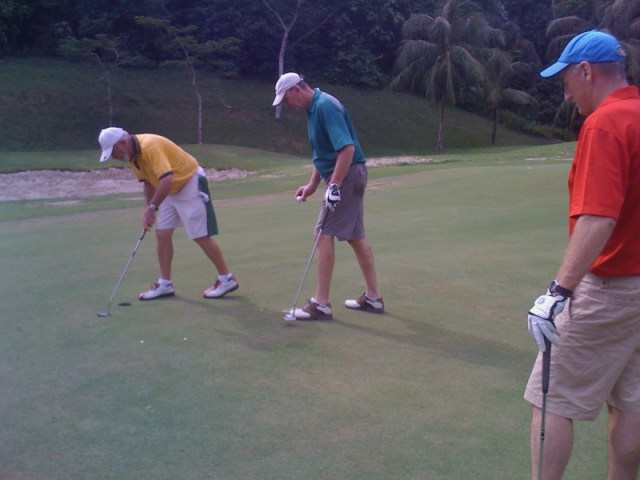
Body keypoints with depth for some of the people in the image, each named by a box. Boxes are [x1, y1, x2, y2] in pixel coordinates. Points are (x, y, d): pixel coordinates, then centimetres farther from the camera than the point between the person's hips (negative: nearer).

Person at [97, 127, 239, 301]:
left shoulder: (150, 146, -29)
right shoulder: (131, 154, 1)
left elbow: (167, 180, -37)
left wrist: (152, 208, -31)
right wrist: (148, 210, 6)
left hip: (191, 184, -9)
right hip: (171, 190, 9)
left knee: (200, 236, -7)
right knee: (162, 234, 5)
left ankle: (226, 279, 4)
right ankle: (165, 284, 13)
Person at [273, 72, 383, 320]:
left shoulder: (325, 105, -18)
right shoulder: (314, 108, 14)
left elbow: (347, 148, -26)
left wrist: (334, 185, -26)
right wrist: (312, 184, 19)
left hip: (346, 175, -10)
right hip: (347, 176, 10)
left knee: (324, 235, -9)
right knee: (355, 236, 12)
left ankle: (321, 304, -5)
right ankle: (373, 297, 20)